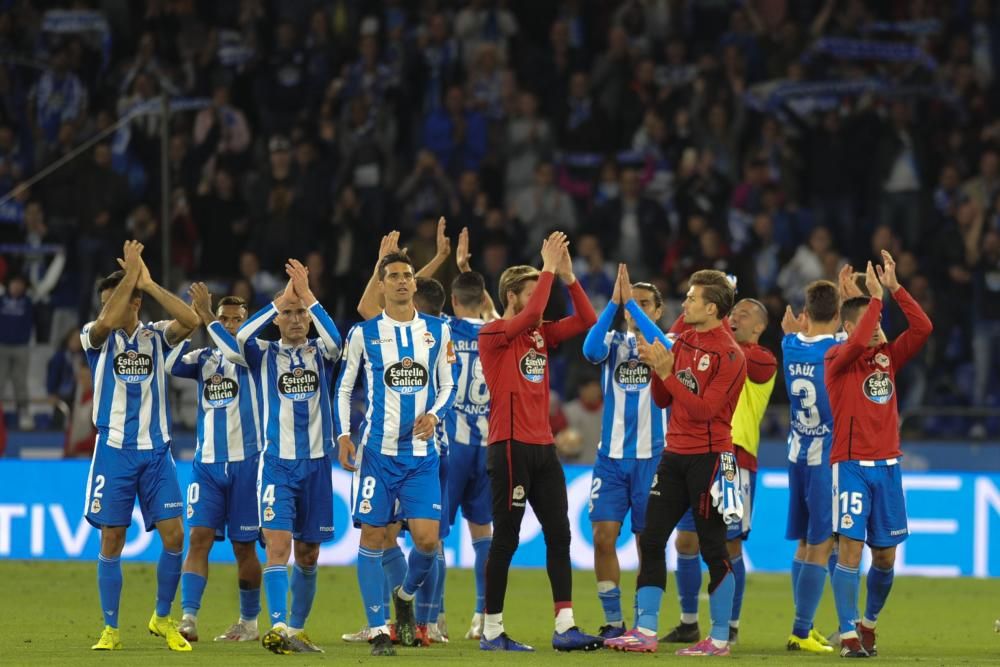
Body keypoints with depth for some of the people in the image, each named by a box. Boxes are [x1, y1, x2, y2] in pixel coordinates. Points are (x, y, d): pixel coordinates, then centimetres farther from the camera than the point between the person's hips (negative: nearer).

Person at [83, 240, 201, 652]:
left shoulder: (156, 337, 6)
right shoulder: (98, 338, 1)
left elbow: (190, 320, -15)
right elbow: (107, 321, -23)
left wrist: (147, 282, -13)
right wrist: (130, 273, -16)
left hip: (156, 451, 1)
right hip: (114, 450, -1)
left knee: (174, 536, -6)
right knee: (111, 540, -1)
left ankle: (162, 618, 12)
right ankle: (111, 629, 8)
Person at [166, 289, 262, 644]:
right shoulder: (205, 358, 12)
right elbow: (171, 364, -2)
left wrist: (205, 315, -17)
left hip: (245, 463, -3)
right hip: (206, 463, 3)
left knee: (243, 545, 4)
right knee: (198, 537, -10)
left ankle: (249, 622, 18)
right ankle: (188, 618, -16)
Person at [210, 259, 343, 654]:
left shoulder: (320, 354, 8)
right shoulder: (264, 355, 5)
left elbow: (335, 340, -16)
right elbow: (239, 339, -17)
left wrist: (306, 295, -19)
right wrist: (279, 300, -16)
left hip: (316, 463, 2)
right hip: (276, 463, -2)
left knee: (308, 554, 8)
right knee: (278, 544, -18)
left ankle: (296, 629, 20)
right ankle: (277, 628, -28)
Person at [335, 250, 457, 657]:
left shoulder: (437, 331, 7)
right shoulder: (364, 333, 2)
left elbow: (447, 386, 12)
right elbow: (344, 388, 7)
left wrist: (434, 414, -8)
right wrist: (343, 435, -5)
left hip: (421, 453, 1)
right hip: (378, 450, -1)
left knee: (427, 538, -9)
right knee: (372, 536, -3)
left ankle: (405, 596, 22)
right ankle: (378, 630, 4)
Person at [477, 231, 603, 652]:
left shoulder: (541, 334, 13)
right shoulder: (494, 335, -7)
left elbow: (586, 320, 8)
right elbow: (530, 314, -24)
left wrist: (567, 276, -2)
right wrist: (549, 268, -17)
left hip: (542, 447, 7)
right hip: (510, 446, -7)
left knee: (558, 534, 2)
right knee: (506, 538, -3)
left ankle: (565, 626, 1)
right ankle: (491, 631, 4)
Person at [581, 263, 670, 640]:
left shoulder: (665, 344, 2)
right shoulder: (614, 343, 8)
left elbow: (666, 350, -22)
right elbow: (591, 350, -14)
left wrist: (630, 300, -25)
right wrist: (614, 302, -24)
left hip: (652, 457, -2)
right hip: (611, 456, 2)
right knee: (603, 537, -4)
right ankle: (613, 622, 5)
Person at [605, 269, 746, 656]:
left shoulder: (729, 355, -12)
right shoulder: (683, 342, 11)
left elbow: (703, 410, -19)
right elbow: (663, 401, 14)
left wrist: (668, 374, -20)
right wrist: (656, 370, -4)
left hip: (708, 457, -8)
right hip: (675, 454, 8)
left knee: (712, 548, -2)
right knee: (650, 540, 3)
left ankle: (720, 639, 4)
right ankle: (645, 632, 6)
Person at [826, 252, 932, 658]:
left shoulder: (888, 356, 10)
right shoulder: (837, 358, -4)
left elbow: (923, 328, -1)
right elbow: (858, 343, -25)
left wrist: (894, 288, -5)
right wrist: (876, 297, -18)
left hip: (888, 465, 5)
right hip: (851, 465, -5)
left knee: (885, 556, 9)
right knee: (850, 548, -13)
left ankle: (869, 623, 30)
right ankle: (848, 636, -10)